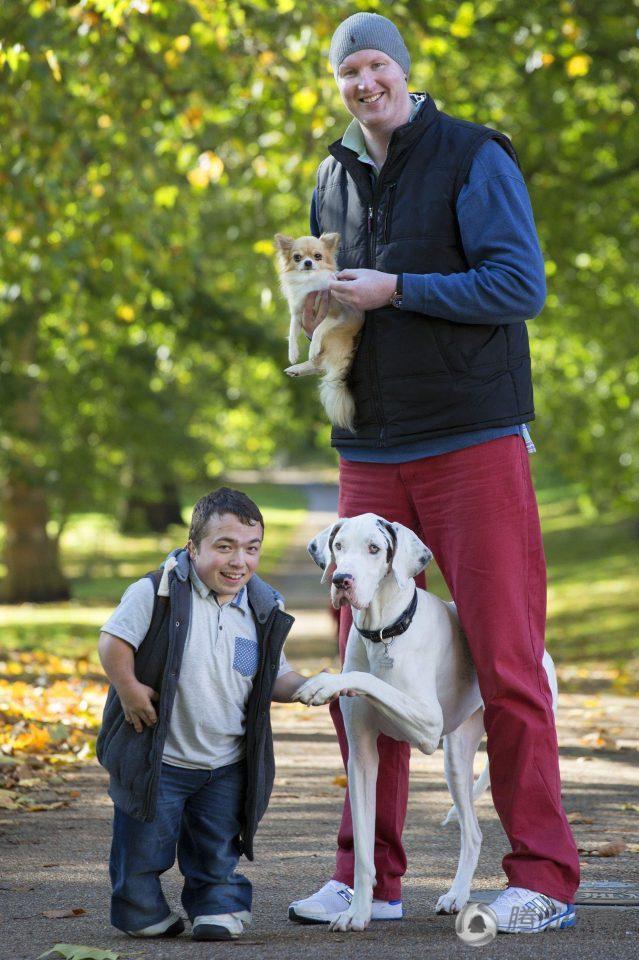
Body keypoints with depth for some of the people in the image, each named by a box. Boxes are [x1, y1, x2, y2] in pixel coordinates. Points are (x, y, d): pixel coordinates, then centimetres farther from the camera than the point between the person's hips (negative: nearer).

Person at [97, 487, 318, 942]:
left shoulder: (263, 609, -1)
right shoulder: (157, 593, -17)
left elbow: (275, 678, 6)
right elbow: (114, 640, -12)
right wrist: (128, 689, -17)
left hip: (227, 766, 3)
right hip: (157, 757, -3)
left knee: (218, 853, 12)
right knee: (144, 848, 8)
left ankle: (218, 908, 32)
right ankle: (143, 914, 29)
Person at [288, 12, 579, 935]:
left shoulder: (474, 158, -4)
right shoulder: (334, 179, 15)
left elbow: (520, 286, -12)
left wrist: (397, 290, -16)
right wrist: (318, 311, 4)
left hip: (473, 443, -6)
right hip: (371, 452, 6)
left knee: (506, 662, -5)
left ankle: (543, 876, 1)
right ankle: (369, 876, 14)